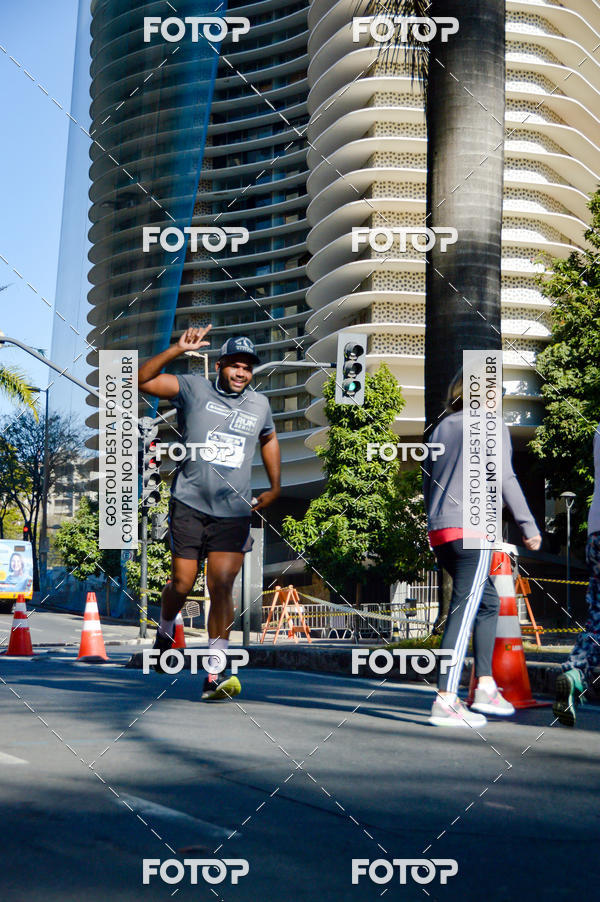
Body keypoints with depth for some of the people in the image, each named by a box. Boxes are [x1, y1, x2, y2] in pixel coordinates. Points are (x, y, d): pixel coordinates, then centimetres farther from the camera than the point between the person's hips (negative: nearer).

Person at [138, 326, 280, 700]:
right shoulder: (194, 389, 0)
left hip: (234, 514, 2)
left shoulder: (260, 405, 13)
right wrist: (178, 350, -20)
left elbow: (269, 439, 32)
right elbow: (143, 380, -9)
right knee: (182, 584, 1)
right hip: (189, 506, -2)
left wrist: (275, 487, 26)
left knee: (222, 587, -8)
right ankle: (166, 633, 34)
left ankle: (215, 673, -6)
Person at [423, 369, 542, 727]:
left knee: (488, 602, 19)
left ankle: (485, 687, 17)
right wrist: (528, 525, -5)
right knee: (464, 610, -9)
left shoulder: (442, 428, 18)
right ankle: (446, 701, -14)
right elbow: (504, 477, -8)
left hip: (439, 531, 7)